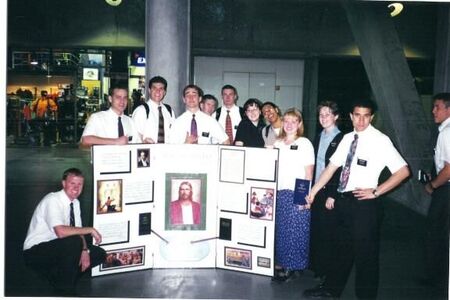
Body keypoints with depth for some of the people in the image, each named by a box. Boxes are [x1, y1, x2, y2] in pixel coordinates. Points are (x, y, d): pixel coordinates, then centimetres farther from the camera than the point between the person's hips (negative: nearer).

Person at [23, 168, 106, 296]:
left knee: (99, 254, 0)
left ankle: (57, 275, 6)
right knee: (74, 242, -33)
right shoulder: (52, 200, -22)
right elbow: (61, 231, -36)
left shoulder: (76, 202, 4)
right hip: (35, 252, -8)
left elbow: (78, 231, 6)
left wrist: (85, 250, -12)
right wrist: (90, 230, -26)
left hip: (56, 248, 8)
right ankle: (66, 289, -16)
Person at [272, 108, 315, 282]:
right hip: (279, 193, 5)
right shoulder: (277, 143, 12)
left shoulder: (304, 144, -2)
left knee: (295, 231, -1)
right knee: (280, 230, 8)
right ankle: (281, 263, 18)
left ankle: (292, 267, 11)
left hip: (297, 195, -5)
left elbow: (309, 173, -4)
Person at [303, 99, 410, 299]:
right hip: (343, 200, 6)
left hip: (363, 202, -6)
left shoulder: (380, 140, -9)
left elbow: (403, 171, -11)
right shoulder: (347, 138, 8)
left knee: (365, 252, 5)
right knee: (343, 247, 18)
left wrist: (376, 192, -13)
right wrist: (313, 191, 9)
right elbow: (332, 166, 11)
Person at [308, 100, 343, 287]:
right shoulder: (318, 138, 13)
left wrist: (333, 195, -15)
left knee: (327, 233, 1)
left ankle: (327, 271, 15)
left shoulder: (342, 139, -9)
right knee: (315, 230, 10)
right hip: (316, 191, 6)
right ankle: (315, 266, 24)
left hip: (330, 193, -6)